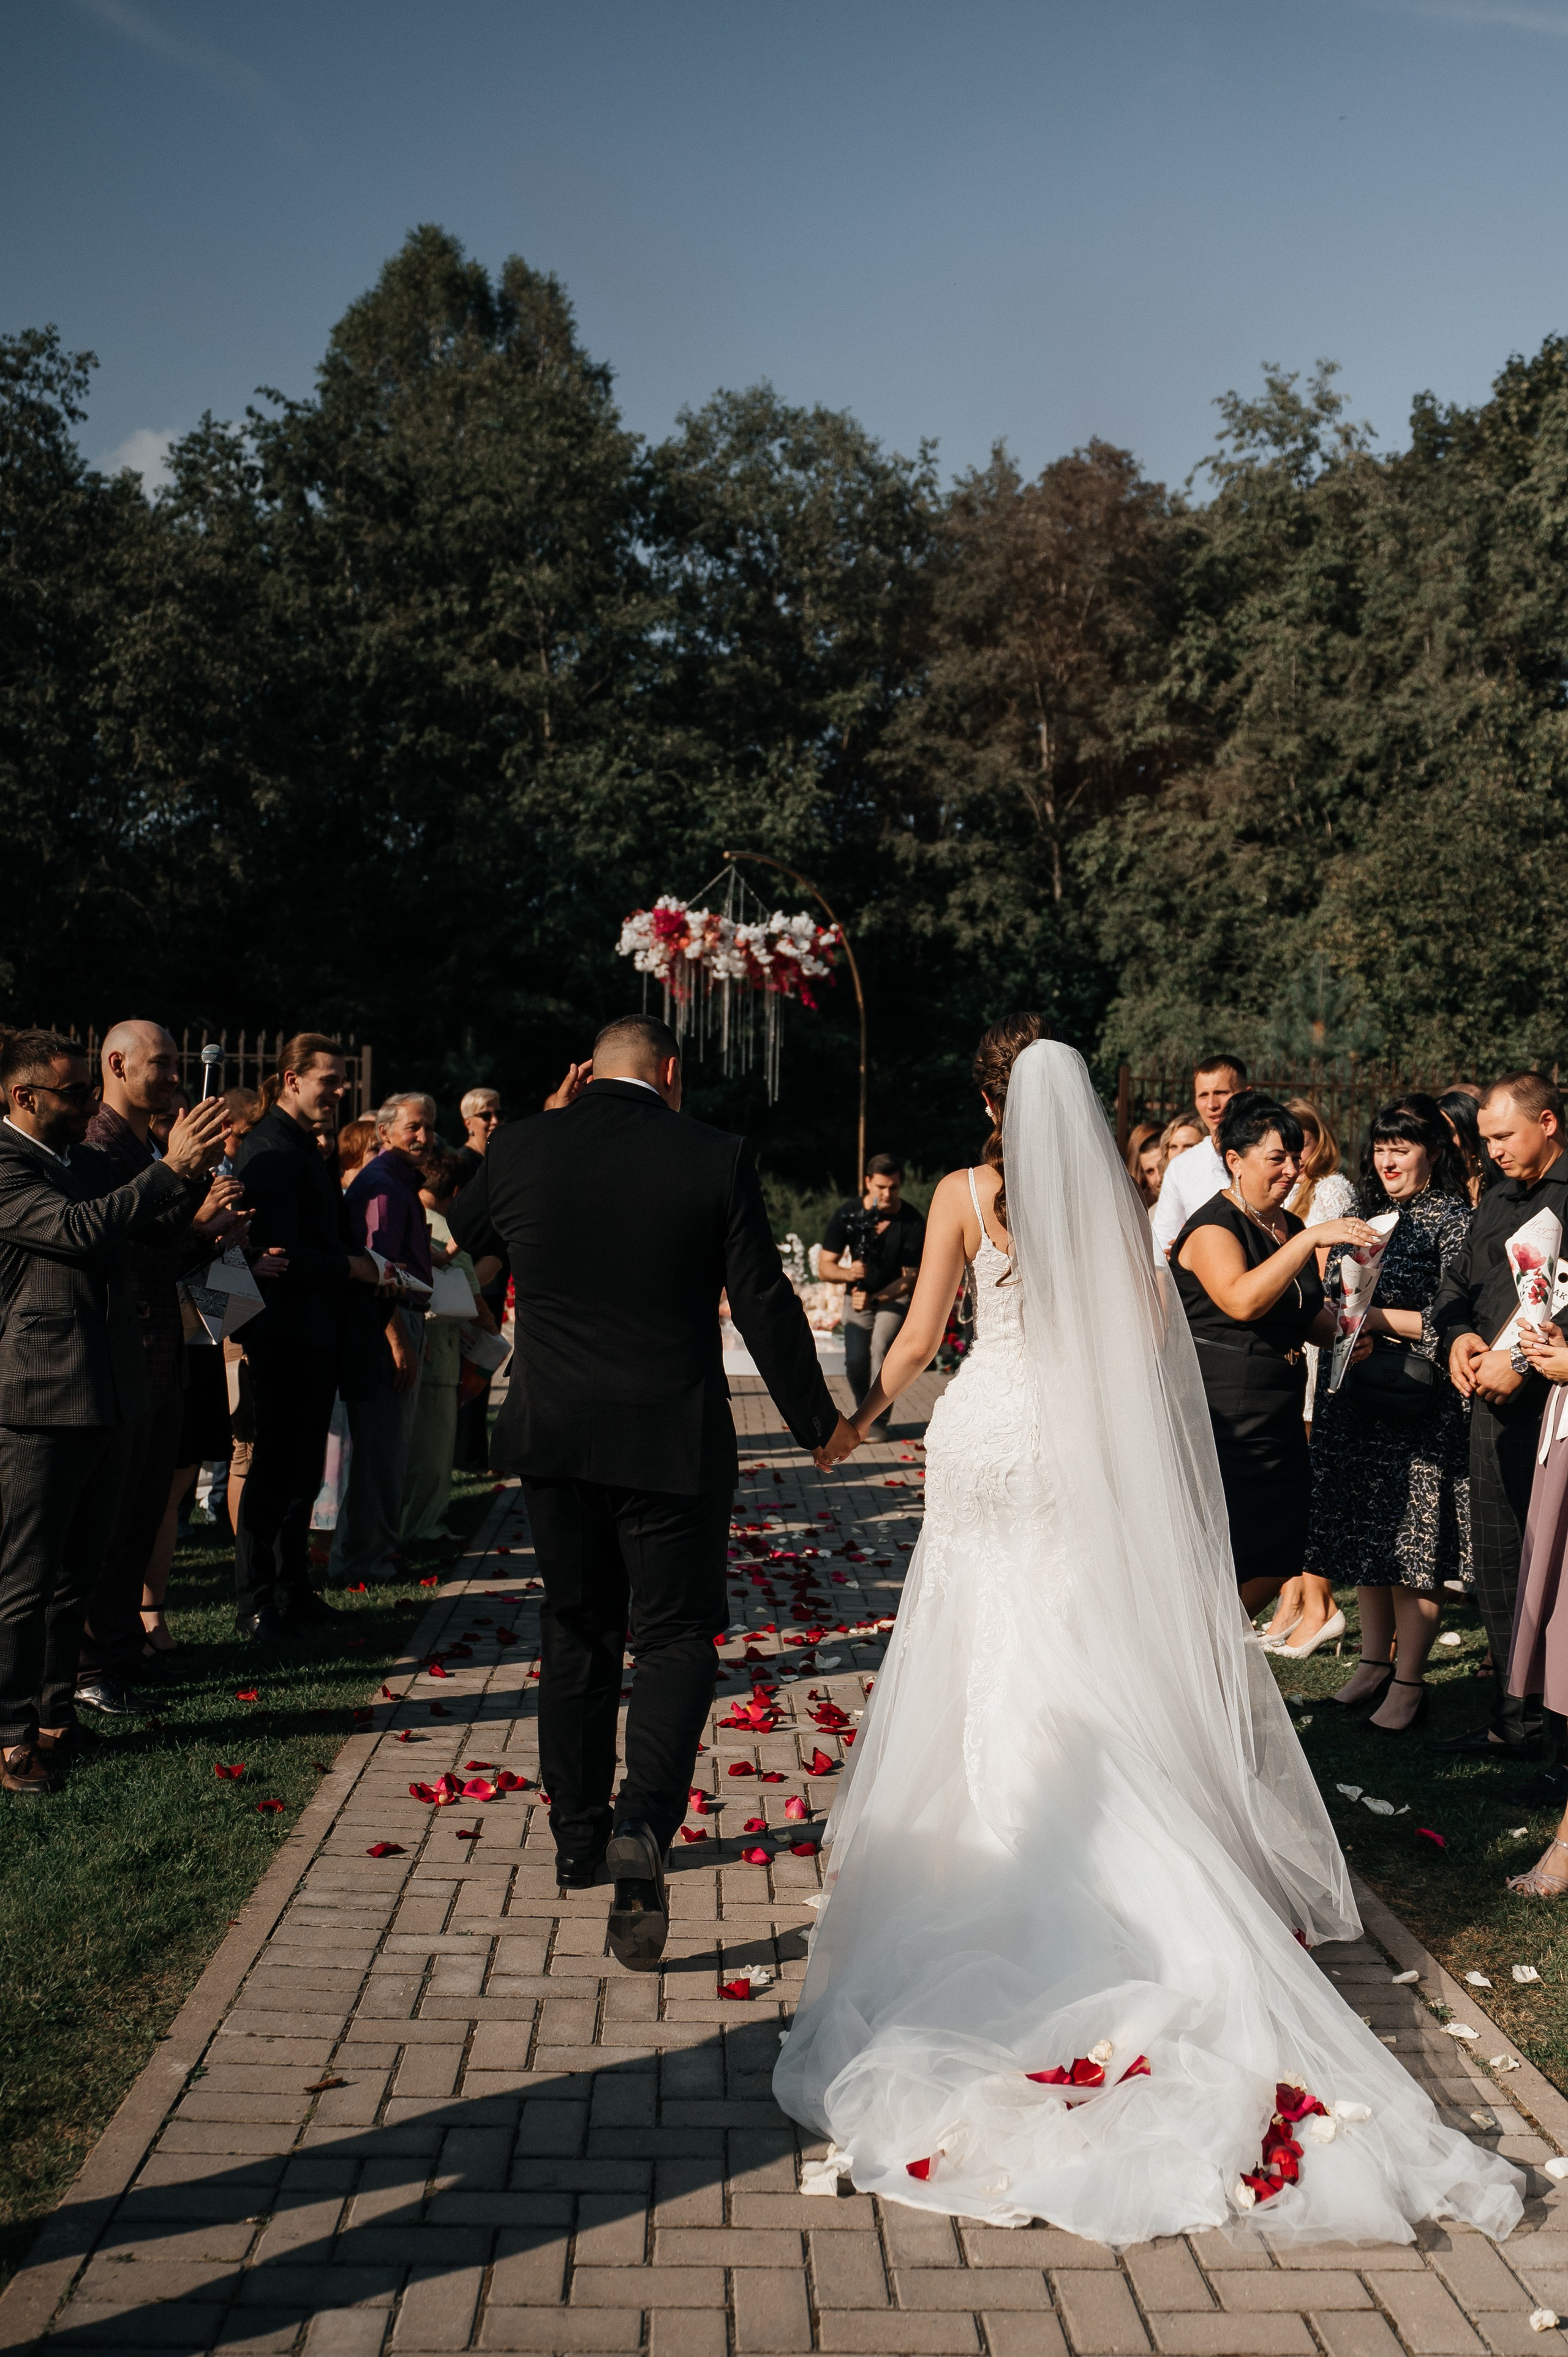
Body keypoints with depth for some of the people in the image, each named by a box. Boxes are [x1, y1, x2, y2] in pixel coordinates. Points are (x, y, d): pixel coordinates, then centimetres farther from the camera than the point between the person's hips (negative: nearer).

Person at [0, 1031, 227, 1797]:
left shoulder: (88, 1165, 15)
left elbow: (158, 1225, 16)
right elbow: (76, 1228, -23)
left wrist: (194, 1174, -2)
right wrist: (170, 1168, -21)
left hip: (109, 1394, 8)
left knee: (78, 1571, 15)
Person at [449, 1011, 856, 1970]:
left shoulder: (523, 1147, -3)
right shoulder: (718, 1160, -9)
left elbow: (465, 1229, 18)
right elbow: (766, 1305, -7)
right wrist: (818, 1421, 5)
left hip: (554, 1434, 3)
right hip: (673, 1440, -3)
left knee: (576, 1632, 18)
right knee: (674, 1637, 8)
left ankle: (578, 1837, 29)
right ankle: (642, 1827, -13)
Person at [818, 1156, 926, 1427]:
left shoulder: (913, 1222, -18)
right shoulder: (848, 1215, -14)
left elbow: (910, 1279, -17)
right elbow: (824, 1268, -12)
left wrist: (875, 1299, -33)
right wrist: (848, 1274, -35)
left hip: (895, 1296, -2)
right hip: (858, 1295, 2)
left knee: (881, 1346, -27)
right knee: (855, 1361, -16)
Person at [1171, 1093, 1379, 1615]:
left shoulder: (1291, 1229, 14)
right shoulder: (1212, 1228, -12)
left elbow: (1309, 1320, 23)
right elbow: (1242, 1301, -30)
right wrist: (1311, 1239, -31)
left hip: (1280, 1422, 9)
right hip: (1222, 1425, -9)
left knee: (1278, 1562, 13)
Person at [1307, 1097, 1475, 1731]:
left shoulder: (1453, 1220, -7)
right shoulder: (1366, 1210, 14)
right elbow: (1335, 1298, 23)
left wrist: (1377, 1317, -14)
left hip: (1418, 1406, -6)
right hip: (1353, 1398, 7)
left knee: (1410, 1541, -1)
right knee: (1362, 1537, 12)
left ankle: (1408, 1681, 9)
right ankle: (1374, 1662, 26)